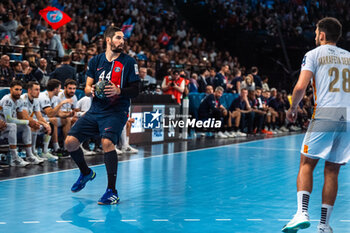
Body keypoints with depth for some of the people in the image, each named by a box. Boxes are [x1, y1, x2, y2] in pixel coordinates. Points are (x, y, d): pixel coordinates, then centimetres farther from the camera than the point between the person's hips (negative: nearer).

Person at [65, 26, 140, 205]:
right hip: (95, 110, 5)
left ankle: (112, 192, -22)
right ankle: (86, 173, 27)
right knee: (70, 142, -3)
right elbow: (87, 87, 11)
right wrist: (91, 90, -12)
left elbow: (135, 90, -3)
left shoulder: (129, 62, 0)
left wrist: (118, 90, -21)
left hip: (116, 111, -5)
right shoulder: (96, 61, 10)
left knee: (107, 142, -29)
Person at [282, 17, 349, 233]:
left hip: (325, 115, -4)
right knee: (332, 171, 8)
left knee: (307, 164, 3)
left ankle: (302, 213, -14)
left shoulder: (314, 54, 5)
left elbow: (301, 87, -6)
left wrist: (293, 108, 10)